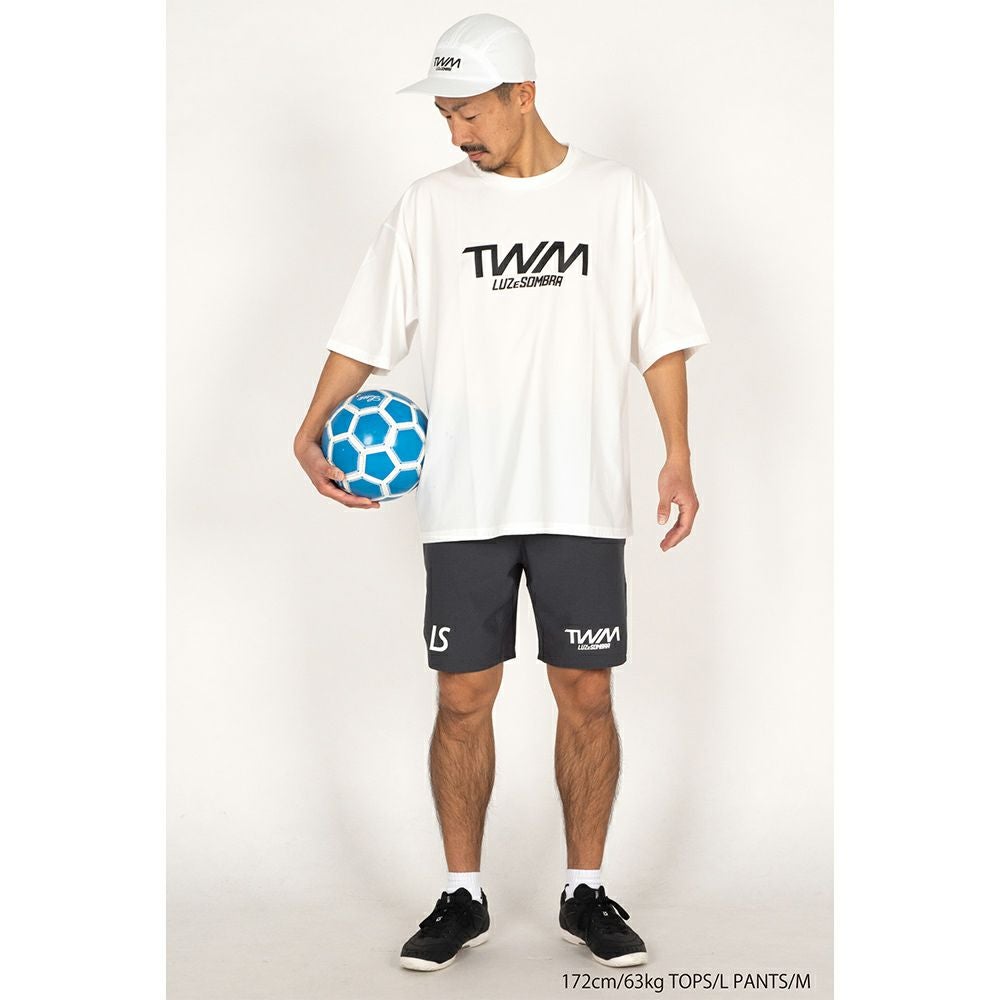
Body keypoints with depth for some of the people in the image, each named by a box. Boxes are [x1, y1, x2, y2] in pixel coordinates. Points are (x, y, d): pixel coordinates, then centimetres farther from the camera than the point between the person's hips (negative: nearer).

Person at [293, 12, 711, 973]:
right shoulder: (428, 205, 6)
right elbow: (367, 334, 5)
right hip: (464, 504, 1)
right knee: (463, 697, 3)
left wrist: (678, 456, -3)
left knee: (586, 695, 4)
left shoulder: (617, 195, 4)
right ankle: (462, 896, 18)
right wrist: (311, 431, -8)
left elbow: (661, 335, 5)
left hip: (583, 502, -1)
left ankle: (585, 891, 19)